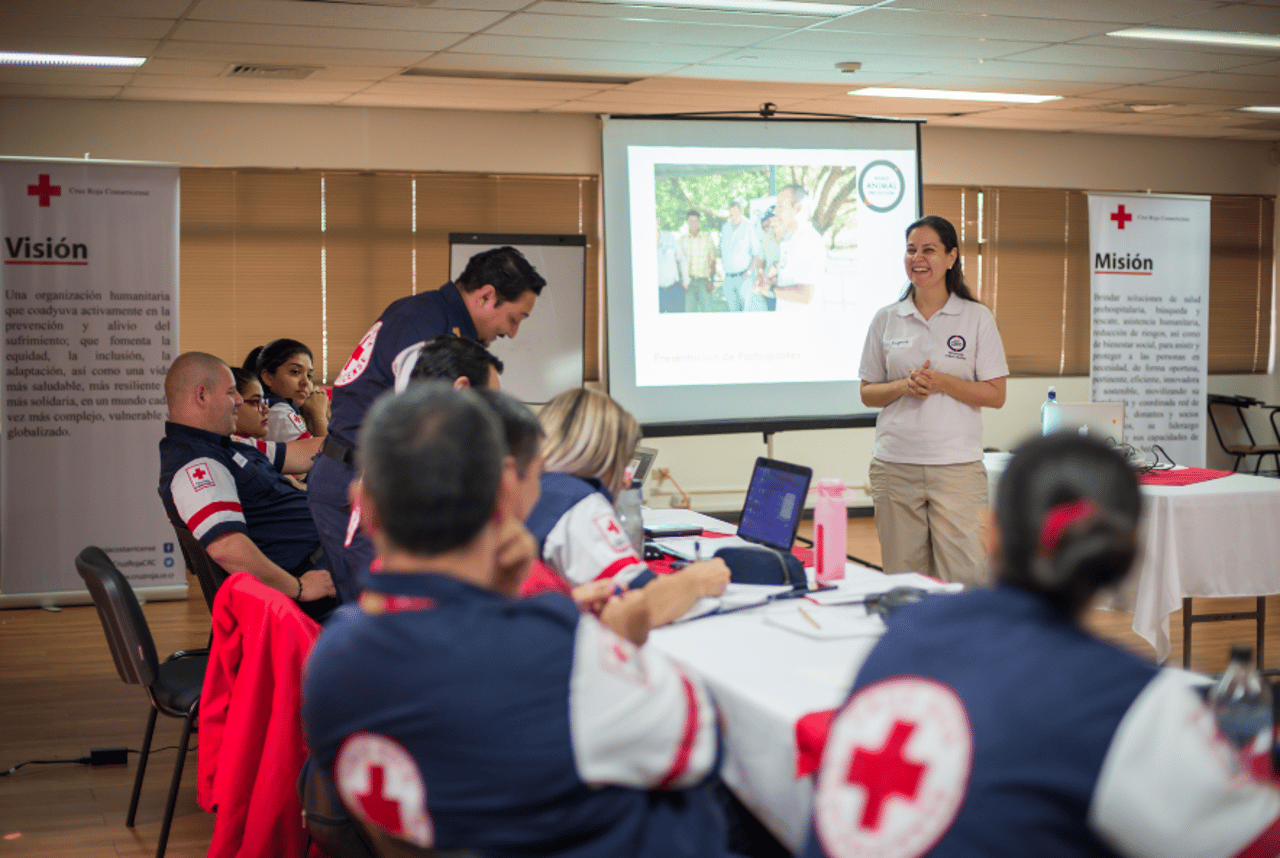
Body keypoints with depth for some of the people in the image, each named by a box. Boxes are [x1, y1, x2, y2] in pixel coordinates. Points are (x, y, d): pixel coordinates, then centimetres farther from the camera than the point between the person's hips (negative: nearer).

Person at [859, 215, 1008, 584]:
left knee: (961, 579, -8)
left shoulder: (977, 318, 4)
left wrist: (941, 382, -13)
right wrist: (904, 386, -8)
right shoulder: (886, 319, 10)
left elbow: (996, 395, 1)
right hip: (894, 467, 2)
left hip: (957, 466, -2)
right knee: (902, 580, 4)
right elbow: (867, 393, 12)